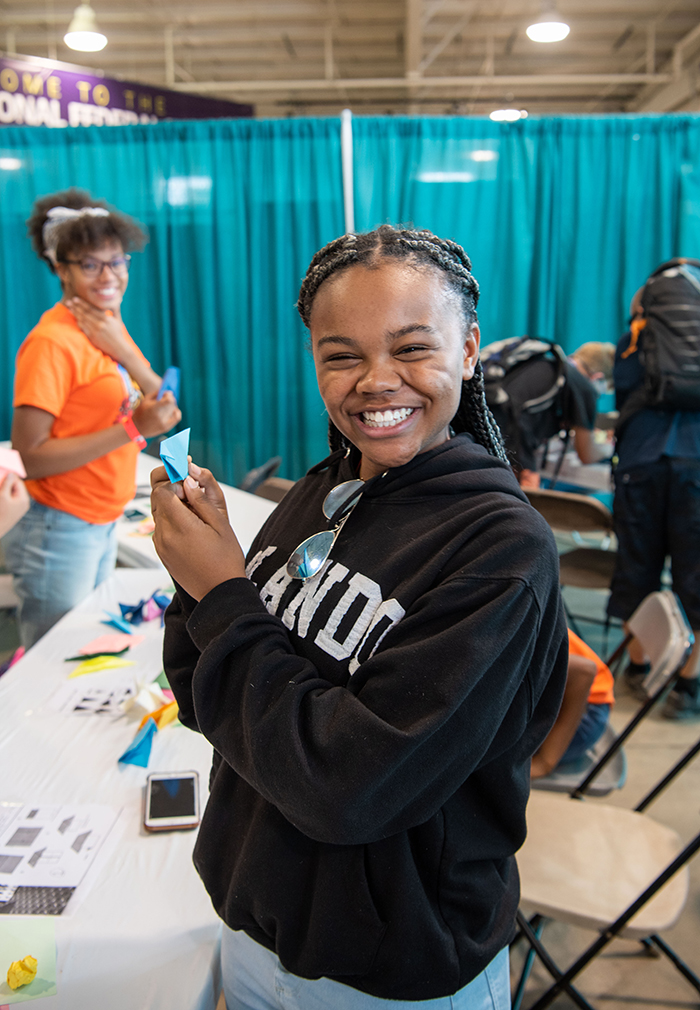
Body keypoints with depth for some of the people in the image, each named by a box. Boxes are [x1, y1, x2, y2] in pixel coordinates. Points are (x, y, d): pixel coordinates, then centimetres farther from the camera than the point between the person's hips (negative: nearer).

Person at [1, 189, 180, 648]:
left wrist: (120, 348, -12)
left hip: (104, 521, 8)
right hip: (58, 531, -8)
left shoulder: (110, 324, 8)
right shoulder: (54, 341, -18)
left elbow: (163, 406, 4)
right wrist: (131, 428, -24)